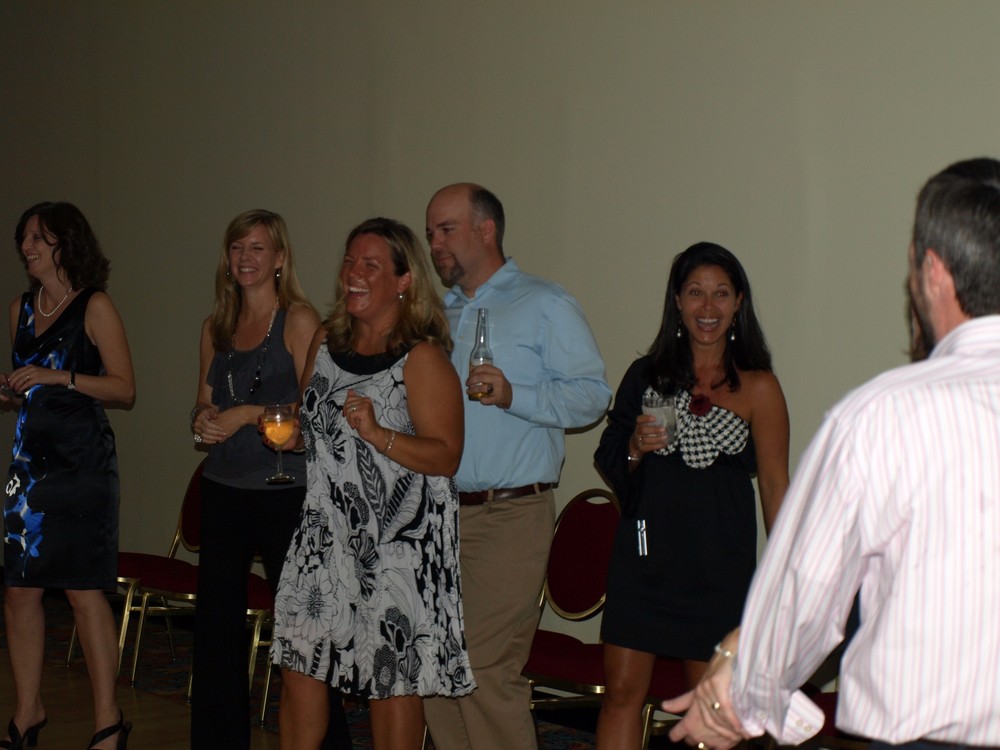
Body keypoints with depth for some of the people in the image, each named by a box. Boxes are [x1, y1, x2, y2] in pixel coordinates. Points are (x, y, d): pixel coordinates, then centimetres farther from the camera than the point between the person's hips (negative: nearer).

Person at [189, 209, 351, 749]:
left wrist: (249, 413, -15)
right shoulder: (216, 327, 14)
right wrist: (203, 421, -1)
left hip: (284, 491, -6)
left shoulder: (298, 320, -4)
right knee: (216, 623, 8)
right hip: (223, 489, 6)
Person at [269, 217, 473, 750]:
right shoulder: (326, 341, 11)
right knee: (297, 661, 6)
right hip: (327, 528, 6)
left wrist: (377, 434, -26)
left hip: (397, 539, -6)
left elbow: (446, 456, -14)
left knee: (391, 676, 0)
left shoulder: (422, 358, -10)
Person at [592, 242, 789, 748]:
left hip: (719, 563, -3)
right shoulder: (647, 374, 9)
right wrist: (635, 447, -8)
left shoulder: (757, 387, 0)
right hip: (644, 554, 3)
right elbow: (608, 462, 15)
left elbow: (775, 485, 0)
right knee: (623, 690, 1)